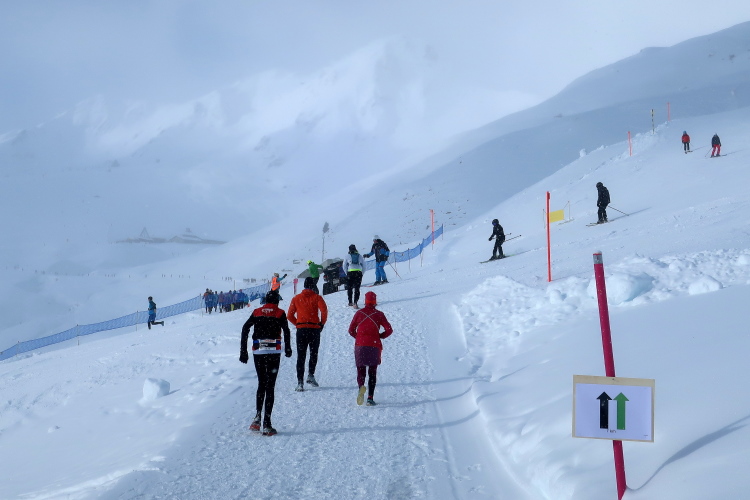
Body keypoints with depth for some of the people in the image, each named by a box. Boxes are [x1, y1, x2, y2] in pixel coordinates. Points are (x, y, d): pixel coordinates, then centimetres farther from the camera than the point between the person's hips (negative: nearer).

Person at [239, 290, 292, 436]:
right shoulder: (280, 313, 4)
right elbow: (286, 331, -10)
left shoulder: (256, 312, 11)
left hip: (257, 352, 3)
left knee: (261, 384, 19)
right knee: (270, 387, -1)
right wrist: (287, 348, 2)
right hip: (273, 352, -3)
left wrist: (243, 351, 3)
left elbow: (245, 329, 3)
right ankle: (267, 425, -6)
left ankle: (257, 417, 4)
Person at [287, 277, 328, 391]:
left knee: (301, 356, 4)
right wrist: (322, 324, 3)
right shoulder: (317, 297, 2)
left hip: (301, 330, 2)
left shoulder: (296, 298, 11)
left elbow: (290, 315, 8)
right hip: (314, 329, -2)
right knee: (314, 353, 15)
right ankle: (310, 375, 0)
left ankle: (300, 381, -4)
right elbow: (324, 311, -11)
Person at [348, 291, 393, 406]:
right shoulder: (379, 314, 0)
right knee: (372, 373, 8)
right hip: (374, 346, 0)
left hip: (360, 345, 0)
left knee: (361, 371, 8)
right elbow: (389, 330, -3)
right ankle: (370, 397, -3)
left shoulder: (359, 313, 4)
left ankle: (361, 386, -24)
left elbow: (351, 330, 8)